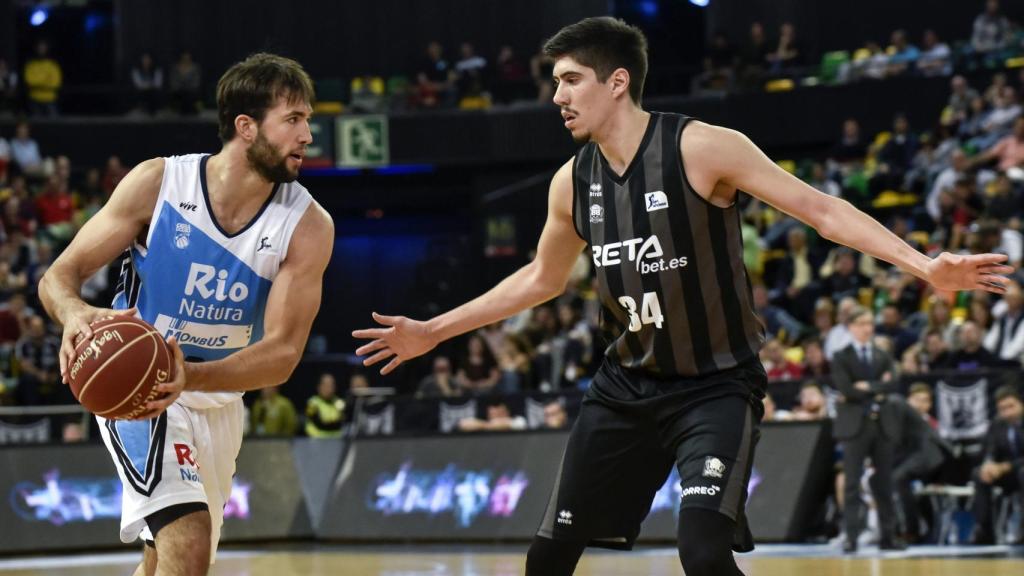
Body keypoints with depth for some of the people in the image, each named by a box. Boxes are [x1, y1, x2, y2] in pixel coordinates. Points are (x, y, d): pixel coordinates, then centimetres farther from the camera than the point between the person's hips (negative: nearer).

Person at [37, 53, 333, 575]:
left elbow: (283, 351, -21)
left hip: (219, 400, 5)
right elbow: (59, 275, -12)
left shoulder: (307, 226, -14)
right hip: (137, 388, -4)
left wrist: (188, 378, -40)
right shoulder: (158, 182, -16)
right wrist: (75, 315, -38)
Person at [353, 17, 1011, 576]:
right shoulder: (572, 182, 2)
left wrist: (926, 266, -30)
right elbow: (542, 278, 20)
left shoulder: (701, 149, -16)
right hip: (627, 387, 6)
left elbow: (820, 210, -18)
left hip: (716, 387, -6)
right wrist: (433, 331, 22)